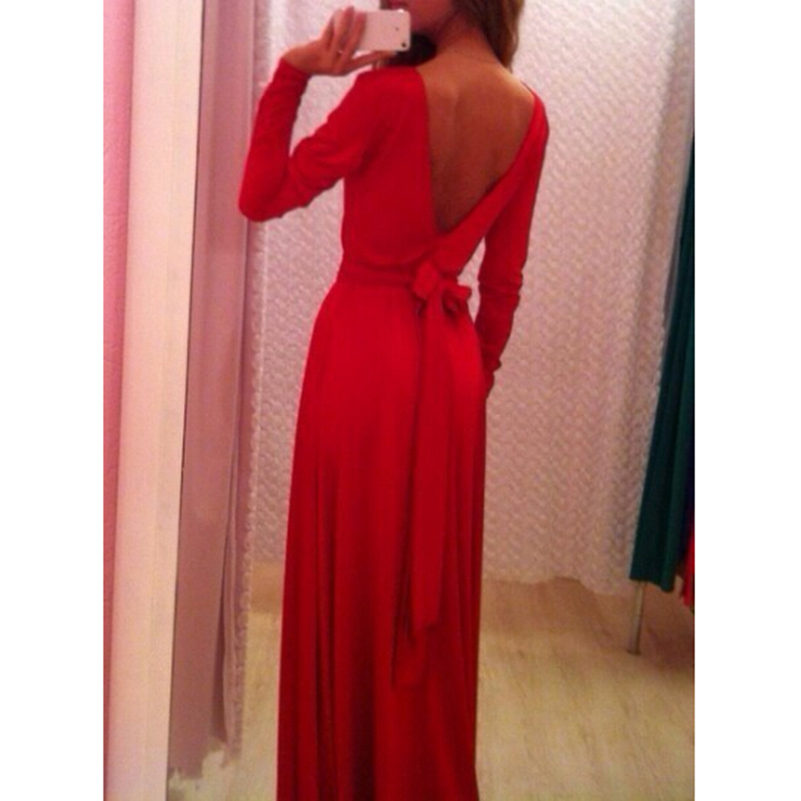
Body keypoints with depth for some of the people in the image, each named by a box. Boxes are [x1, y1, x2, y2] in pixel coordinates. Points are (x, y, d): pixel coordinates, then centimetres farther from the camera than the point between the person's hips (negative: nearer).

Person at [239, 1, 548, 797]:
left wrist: (291, 74, -9)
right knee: (433, 584, 17)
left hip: (364, 349, -5)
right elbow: (504, 279, 7)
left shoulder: (389, 93, -16)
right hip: (449, 359, 5)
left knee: (350, 577, 10)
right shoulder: (529, 114, 1)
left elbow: (261, 196, -7)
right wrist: (479, 372, 17)